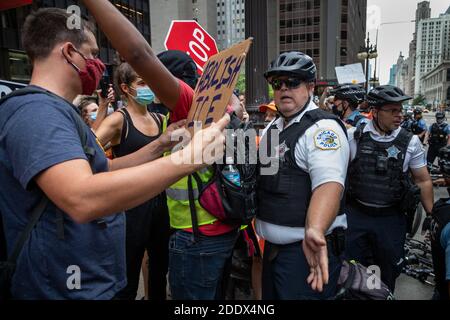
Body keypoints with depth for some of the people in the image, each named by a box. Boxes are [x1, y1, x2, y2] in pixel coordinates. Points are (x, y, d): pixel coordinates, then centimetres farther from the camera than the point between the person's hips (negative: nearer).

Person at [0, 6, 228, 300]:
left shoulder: (56, 110, 12)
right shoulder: (36, 110, -22)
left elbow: (104, 172, 13)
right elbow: (82, 200, -39)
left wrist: (160, 146, 2)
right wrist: (189, 158, -36)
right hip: (64, 288, -10)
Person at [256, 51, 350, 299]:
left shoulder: (323, 128, -15)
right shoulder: (272, 127, 11)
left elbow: (328, 184, -30)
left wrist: (314, 230, -45)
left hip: (308, 251, -8)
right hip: (272, 247, 8)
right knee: (270, 297, 23)